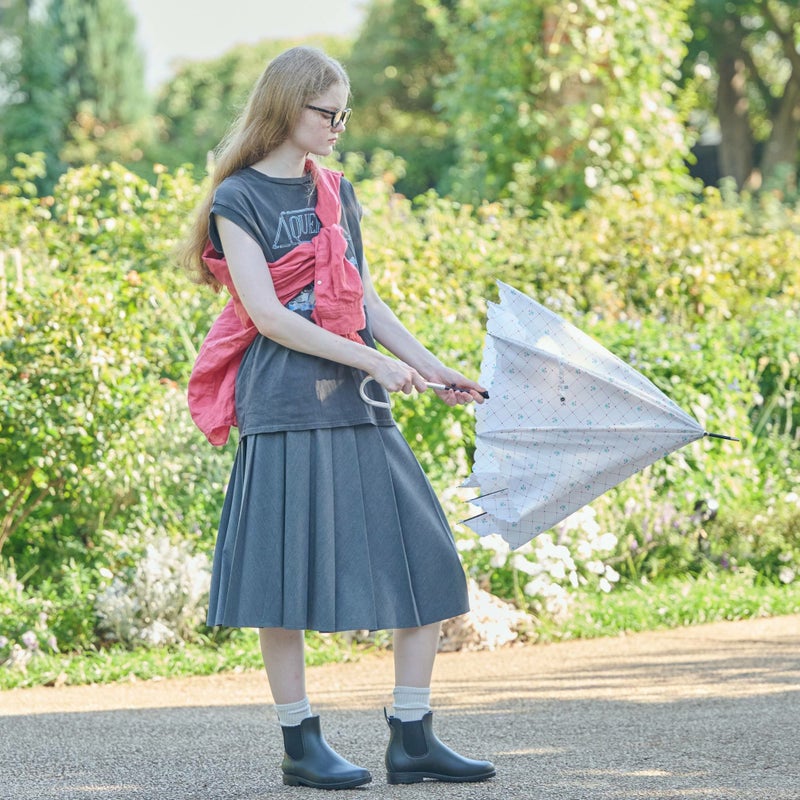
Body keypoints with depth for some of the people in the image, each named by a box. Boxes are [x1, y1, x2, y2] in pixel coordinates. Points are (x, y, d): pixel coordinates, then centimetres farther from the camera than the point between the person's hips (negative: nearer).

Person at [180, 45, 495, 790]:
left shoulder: (337, 193, 17)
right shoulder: (238, 199, -4)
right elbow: (266, 315, -12)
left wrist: (432, 368, 8)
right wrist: (374, 361, -15)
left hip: (360, 406, 7)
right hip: (285, 406, -7)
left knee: (426, 559, 1)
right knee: (291, 570, -4)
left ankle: (411, 738, 6)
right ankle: (300, 743, 6)